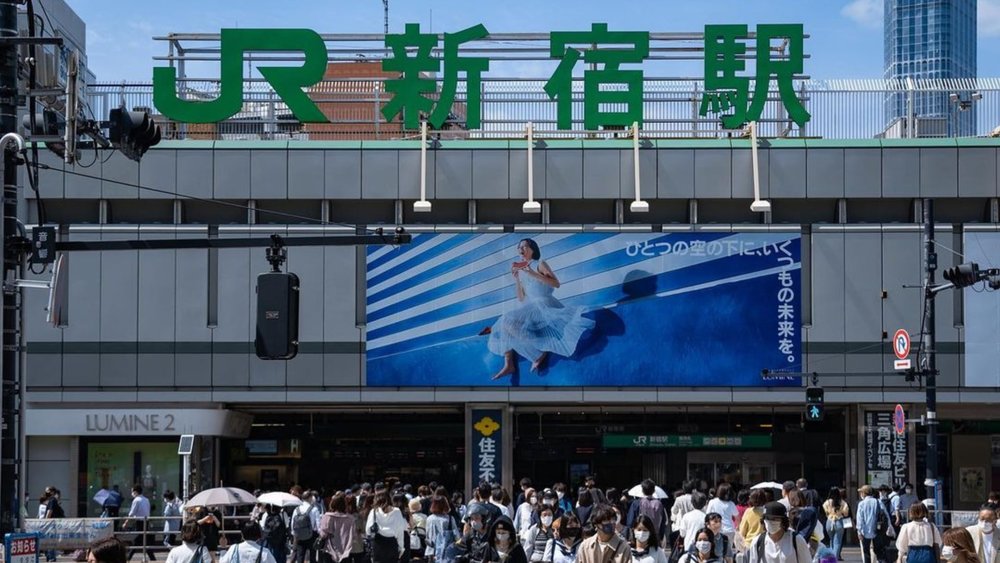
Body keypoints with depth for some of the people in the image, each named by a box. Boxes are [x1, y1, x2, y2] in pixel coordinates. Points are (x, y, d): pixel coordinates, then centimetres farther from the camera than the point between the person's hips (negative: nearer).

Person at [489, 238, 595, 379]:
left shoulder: (540, 264, 2)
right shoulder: (522, 271, 20)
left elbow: (556, 284, -11)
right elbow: (521, 299, 16)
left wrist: (532, 274, -15)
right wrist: (516, 277, 8)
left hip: (543, 304, -7)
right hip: (530, 307, 7)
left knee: (510, 322, -28)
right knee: (502, 325, -9)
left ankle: (540, 352, -22)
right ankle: (509, 364, -19)